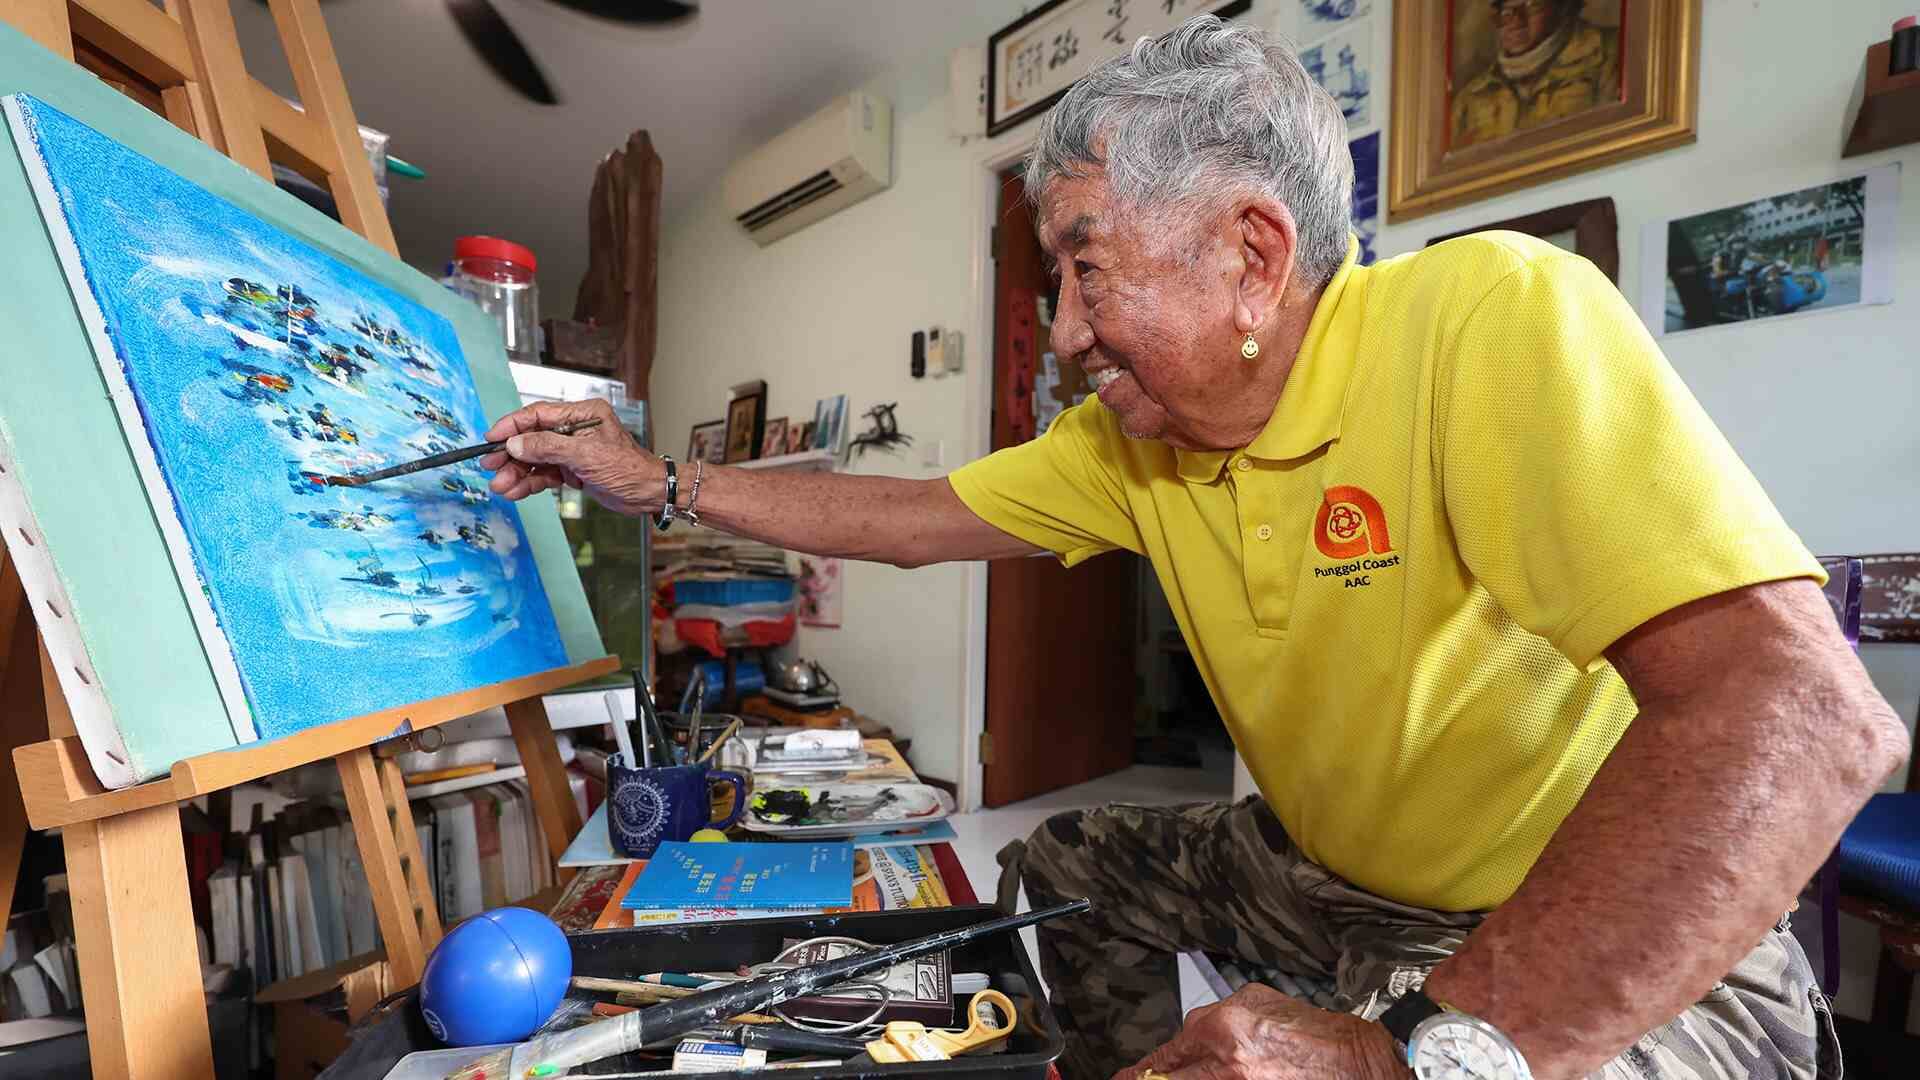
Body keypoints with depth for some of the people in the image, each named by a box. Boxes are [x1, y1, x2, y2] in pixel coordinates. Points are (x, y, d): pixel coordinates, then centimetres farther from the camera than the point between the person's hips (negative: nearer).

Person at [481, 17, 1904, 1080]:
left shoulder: (1490, 317, -27)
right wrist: (656, 482, 1)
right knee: (1057, 870, 10)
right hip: (1329, 878, 6)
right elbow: (910, 520, 1)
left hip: (1653, 945, -6)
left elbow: (1803, 711, -34)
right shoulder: (1129, 440, -6)